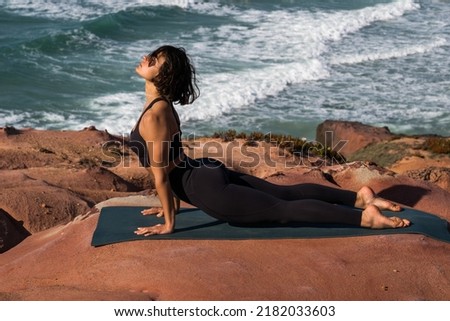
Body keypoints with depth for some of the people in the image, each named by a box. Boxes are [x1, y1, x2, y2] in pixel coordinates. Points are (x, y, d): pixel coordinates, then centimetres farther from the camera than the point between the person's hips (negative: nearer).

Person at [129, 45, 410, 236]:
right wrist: (174, 203, 26)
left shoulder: (153, 115, -19)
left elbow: (160, 174, -17)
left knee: (283, 209, -9)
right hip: (210, 173, 9)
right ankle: (359, 197, 13)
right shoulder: (162, 105, 12)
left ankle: (366, 217, -12)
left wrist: (169, 224, -11)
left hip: (208, 188, -9)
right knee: (286, 193, 13)